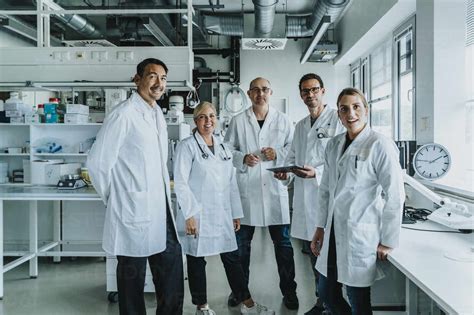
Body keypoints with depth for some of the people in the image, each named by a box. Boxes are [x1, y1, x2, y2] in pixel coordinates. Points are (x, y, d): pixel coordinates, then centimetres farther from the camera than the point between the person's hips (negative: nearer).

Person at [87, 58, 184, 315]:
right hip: (134, 213, -8)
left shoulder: (157, 114, 12)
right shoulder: (124, 114, -13)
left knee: (172, 283, 14)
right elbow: (97, 162, -13)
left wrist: (163, 188, 15)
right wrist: (115, 198, -3)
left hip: (161, 212, 8)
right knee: (133, 281, 8)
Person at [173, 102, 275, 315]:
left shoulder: (223, 148, 12)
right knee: (197, 261, 8)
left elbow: (231, 183, 13)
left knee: (232, 259, 10)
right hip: (198, 215, -5)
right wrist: (189, 214, -17)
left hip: (222, 215, 5)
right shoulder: (187, 146, -6)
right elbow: (180, 182, -11)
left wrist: (236, 213, 12)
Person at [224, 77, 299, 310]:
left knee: (283, 242, 7)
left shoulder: (282, 120, 6)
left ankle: (289, 291, 23)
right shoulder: (238, 121, 5)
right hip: (246, 188, 0)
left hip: (275, 188, 0)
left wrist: (278, 154, -10)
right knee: (242, 242, 11)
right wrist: (243, 158, -12)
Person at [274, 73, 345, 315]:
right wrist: (285, 171, 2)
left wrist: (317, 172, -23)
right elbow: (292, 157, 22)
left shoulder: (338, 119, -6)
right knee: (314, 257, 16)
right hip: (304, 199, 7)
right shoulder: (300, 126, 18)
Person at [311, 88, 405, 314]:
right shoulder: (333, 145, 8)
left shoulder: (380, 146, -11)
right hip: (334, 234, 7)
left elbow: (395, 196, -12)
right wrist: (320, 227, 11)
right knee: (326, 293, 17)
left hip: (361, 235, -6)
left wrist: (388, 241, -10)